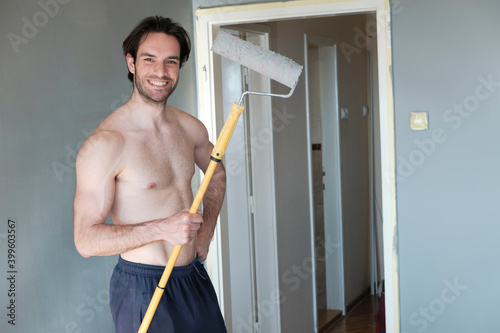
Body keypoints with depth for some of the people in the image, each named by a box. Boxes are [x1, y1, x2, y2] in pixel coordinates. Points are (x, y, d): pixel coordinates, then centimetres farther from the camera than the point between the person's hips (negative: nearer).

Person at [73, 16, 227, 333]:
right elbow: (86, 239, -19)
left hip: (194, 276, 6)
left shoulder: (191, 128, 2)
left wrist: (207, 228, 11)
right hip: (143, 287, -6)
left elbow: (217, 173, 24)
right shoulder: (104, 143, -18)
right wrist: (162, 229, -26)